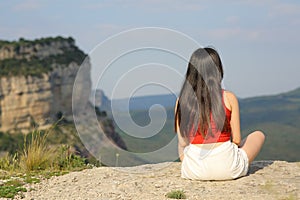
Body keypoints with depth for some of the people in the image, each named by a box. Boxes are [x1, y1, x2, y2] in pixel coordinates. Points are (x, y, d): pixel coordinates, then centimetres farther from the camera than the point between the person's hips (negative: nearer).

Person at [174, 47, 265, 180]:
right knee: (259, 135, 27)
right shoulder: (229, 98, -10)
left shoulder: (181, 101, -5)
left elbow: (182, 142, 0)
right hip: (227, 169, -3)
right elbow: (236, 140, -5)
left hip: (193, 171, 3)